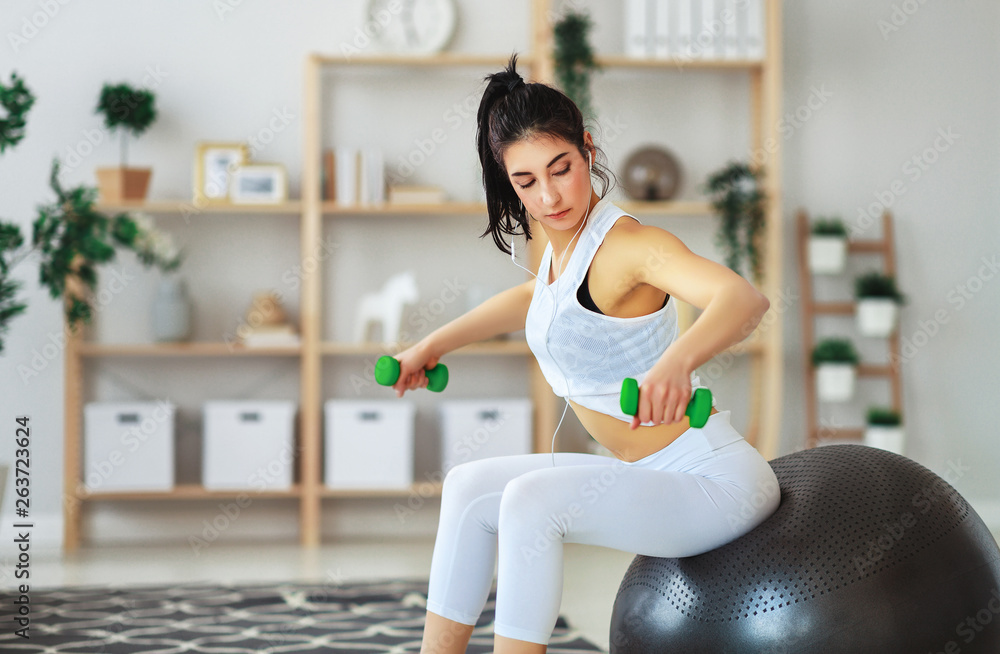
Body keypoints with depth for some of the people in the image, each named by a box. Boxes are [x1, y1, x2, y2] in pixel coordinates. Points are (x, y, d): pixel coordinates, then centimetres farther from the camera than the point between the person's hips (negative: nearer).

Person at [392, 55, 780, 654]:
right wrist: (434, 344, 30)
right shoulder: (564, 243, 6)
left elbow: (746, 299, -40)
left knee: (531, 501, -26)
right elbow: (536, 298, 32)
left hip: (717, 482, -9)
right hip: (655, 480, 10)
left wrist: (674, 361, -59)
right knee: (471, 488, 8)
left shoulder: (630, 244, -21)